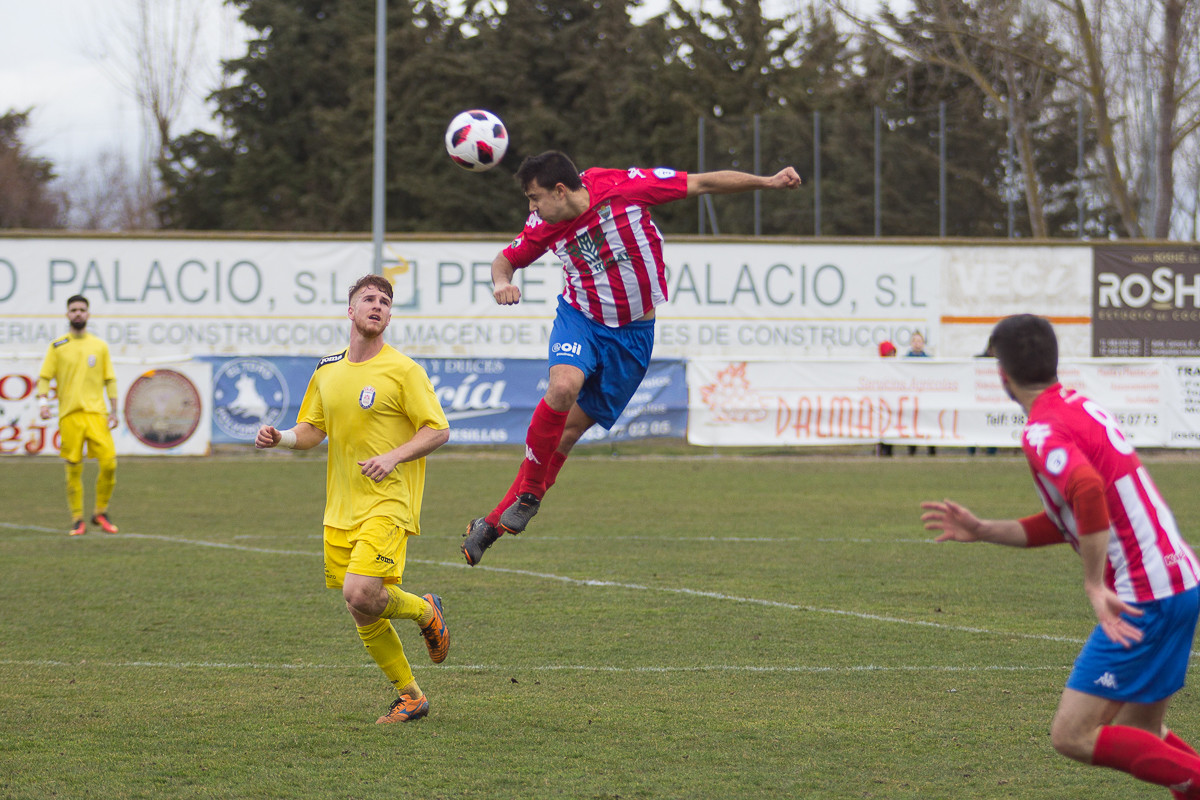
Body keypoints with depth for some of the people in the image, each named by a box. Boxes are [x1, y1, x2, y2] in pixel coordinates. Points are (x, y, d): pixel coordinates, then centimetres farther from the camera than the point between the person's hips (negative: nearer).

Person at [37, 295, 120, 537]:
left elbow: (110, 380, 13)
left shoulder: (100, 346, 11)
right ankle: (77, 519, 7)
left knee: (109, 463, -10)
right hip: (69, 414, -1)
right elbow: (44, 377, 6)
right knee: (73, 469, -3)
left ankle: (100, 512, 8)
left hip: (96, 412, 1)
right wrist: (43, 401, -10)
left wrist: (113, 412, 6)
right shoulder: (57, 346, 7)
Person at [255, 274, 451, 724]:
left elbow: (439, 431, -6)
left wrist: (394, 456, -20)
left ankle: (426, 612, 7)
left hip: (388, 503, -6)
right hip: (341, 509, 6)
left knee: (360, 594, -24)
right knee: (363, 616, 4)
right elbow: (312, 431, 19)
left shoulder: (403, 370, -6)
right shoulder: (327, 371, 11)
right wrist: (279, 438, -1)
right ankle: (410, 697, 18)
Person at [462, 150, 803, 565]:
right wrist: (502, 283, -14)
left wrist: (767, 181, -12)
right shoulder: (544, 227, -8)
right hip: (580, 317, 1)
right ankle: (527, 493, -14)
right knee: (563, 388, -30)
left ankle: (500, 518, 6)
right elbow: (506, 259, 10)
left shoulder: (623, 187, -17)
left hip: (633, 332, -1)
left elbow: (701, 184, -10)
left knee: (572, 426, -2)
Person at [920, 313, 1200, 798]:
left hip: (1142, 598, -9)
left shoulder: (1043, 432, -13)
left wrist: (1095, 584, -29)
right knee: (1138, 737, 18)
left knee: (1073, 736, -7)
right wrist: (982, 531, 21)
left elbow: (1088, 490, -35)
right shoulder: (1082, 408, 17)